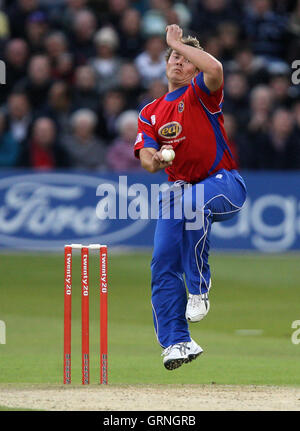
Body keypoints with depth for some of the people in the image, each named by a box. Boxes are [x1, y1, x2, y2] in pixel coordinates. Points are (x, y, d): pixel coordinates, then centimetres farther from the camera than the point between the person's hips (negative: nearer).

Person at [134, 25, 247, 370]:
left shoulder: (201, 95, 1)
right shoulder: (150, 113, 16)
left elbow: (215, 69, -23)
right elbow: (146, 158, 5)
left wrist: (179, 42, -9)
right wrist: (155, 160, -21)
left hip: (224, 185, -5)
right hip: (178, 188, 6)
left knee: (192, 200, -38)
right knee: (163, 263, -10)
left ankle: (199, 289, -25)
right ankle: (176, 342, -6)